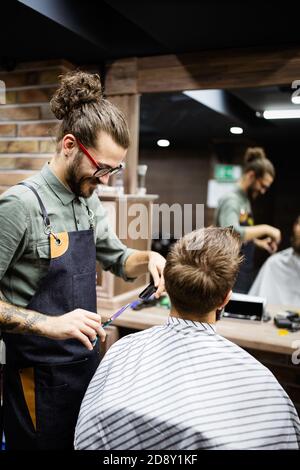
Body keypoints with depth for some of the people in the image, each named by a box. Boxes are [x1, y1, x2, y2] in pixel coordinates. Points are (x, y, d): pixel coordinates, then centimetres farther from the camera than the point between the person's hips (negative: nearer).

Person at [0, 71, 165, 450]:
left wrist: (149, 258, -7)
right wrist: (51, 324, -28)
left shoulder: (89, 199, 2)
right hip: (40, 374, -7)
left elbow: (117, 260, 14)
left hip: (86, 360, 7)